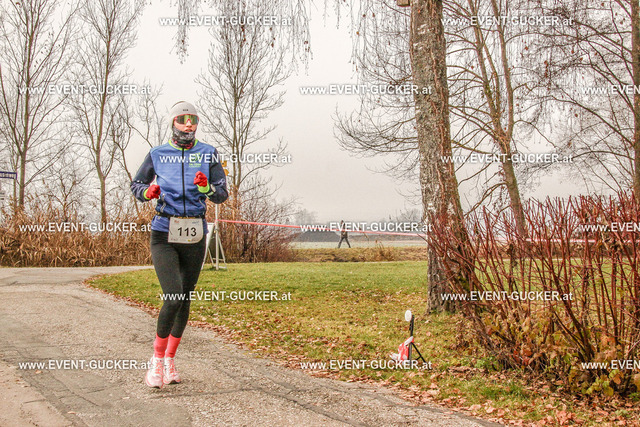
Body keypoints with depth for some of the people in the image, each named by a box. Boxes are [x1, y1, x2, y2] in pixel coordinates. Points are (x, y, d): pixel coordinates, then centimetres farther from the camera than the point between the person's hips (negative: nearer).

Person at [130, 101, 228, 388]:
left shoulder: (208, 154, 6)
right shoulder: (157, 154, 4)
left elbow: (222, 194, 2)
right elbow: (136, 185, 15)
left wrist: (207, 187, -20)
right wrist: (148, 191, -8)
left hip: (195, 235, 2)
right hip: (164, 234, -2)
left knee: (185, 300, 9)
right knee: (173, 298, -17)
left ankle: (170, 361, 26)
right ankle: (157, 359, 3)